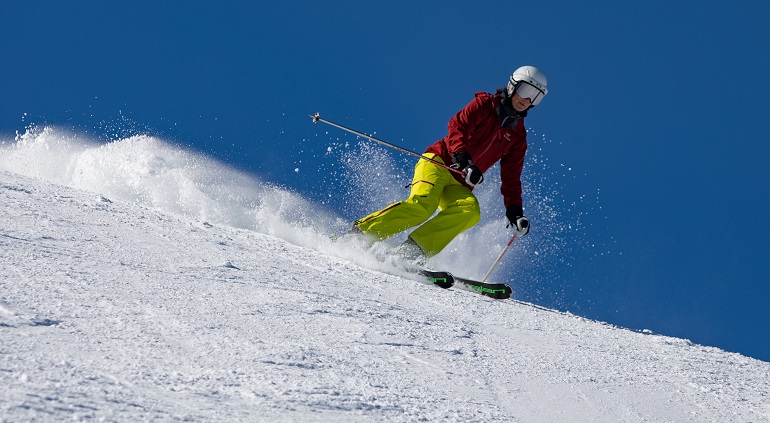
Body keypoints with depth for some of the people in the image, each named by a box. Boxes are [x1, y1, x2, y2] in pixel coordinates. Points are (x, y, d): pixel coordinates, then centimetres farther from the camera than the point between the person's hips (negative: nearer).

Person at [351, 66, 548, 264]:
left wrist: (515, 211, 5)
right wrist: (463, 159, -26)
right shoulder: (485, 104, 5)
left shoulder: (517, 136, 17)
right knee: (422, 204, -31)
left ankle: (414, 249, -34)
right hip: (439, 162, -4)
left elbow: (511, 178, 18)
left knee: (471, 210, -30)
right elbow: (457, 125, -10)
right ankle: (360, 232, -23)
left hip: (459, 185, 4)